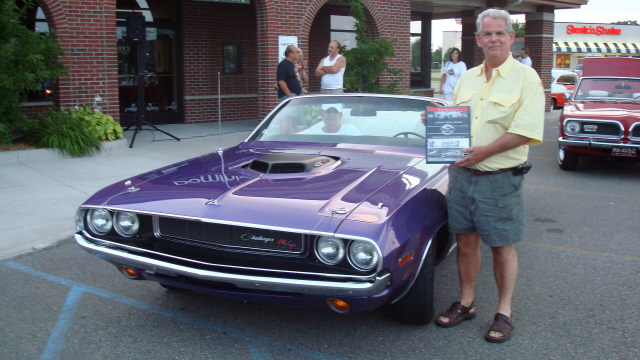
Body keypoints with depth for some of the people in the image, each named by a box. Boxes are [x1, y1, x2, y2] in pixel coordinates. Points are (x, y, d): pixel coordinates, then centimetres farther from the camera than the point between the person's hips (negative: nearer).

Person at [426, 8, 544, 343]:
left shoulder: (525, 77, -7)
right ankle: (466, 303, 28)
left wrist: (485, 151, -24)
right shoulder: (467, 78, 12)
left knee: (502, 247, 6)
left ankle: (504, 312, 21)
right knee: (466, 241, 13)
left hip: (499, 178, -5)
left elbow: (527, 130, -17)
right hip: (461, 173, 5)